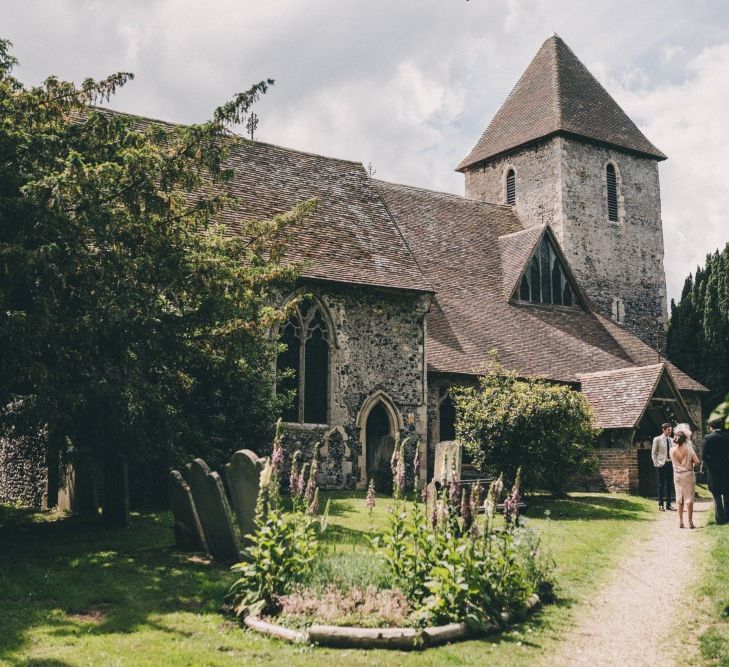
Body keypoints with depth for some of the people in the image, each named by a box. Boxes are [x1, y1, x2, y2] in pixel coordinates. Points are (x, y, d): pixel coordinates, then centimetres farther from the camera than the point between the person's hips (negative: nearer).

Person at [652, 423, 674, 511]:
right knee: (661, 485, 0)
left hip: (670, 464, 4)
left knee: (669, 485, 8)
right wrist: (656, 464, -9)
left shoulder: (671, 440, 10)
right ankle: (660, 504, 7)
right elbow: (653, 453, -2)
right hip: (661, 464, -4)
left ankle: (668, 504, 15)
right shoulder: (657, 439, -3)